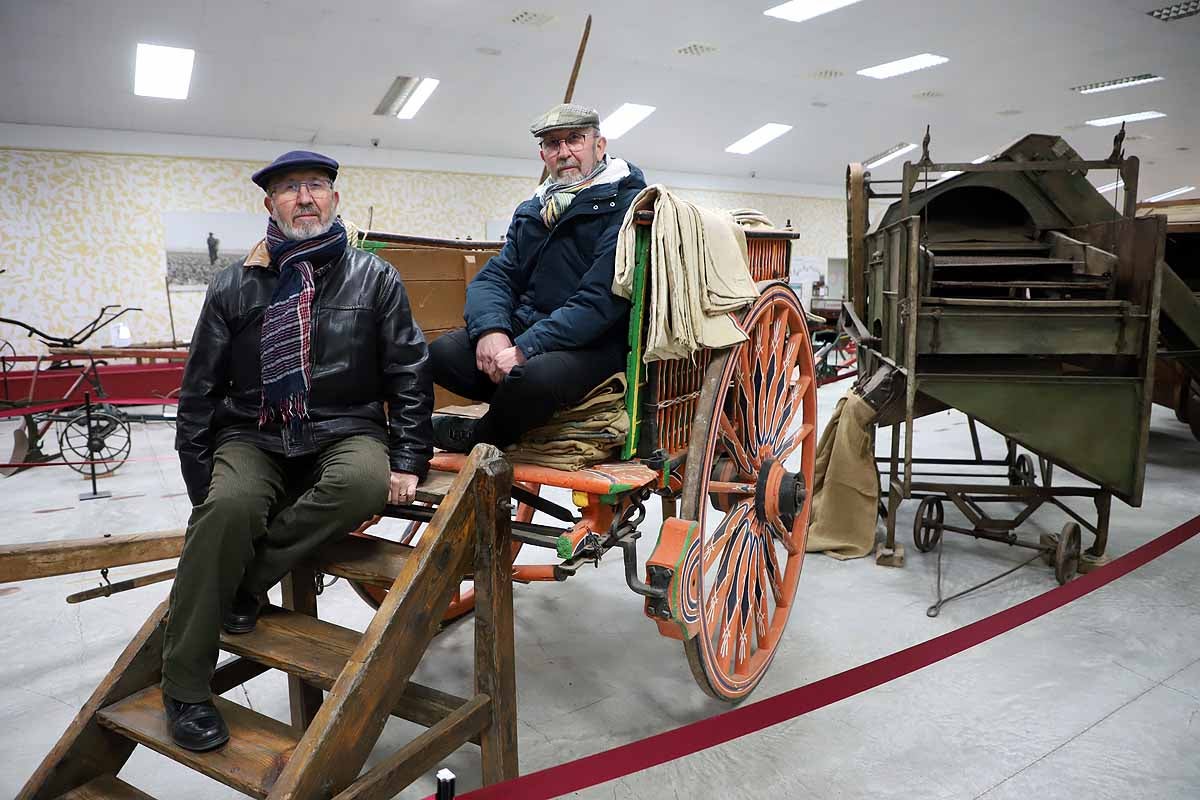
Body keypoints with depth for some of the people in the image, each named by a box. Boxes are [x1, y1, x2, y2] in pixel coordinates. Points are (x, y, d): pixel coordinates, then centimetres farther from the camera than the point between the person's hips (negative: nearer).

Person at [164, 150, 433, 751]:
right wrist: (201, 481, 2)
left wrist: (408, 459, -5)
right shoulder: (234, 287, 7)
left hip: (344, 432, -1)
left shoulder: (374, 278, 5)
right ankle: (185, 689, -14)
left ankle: (248, 577, -15)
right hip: (254, 436, 1)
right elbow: (199, 390, 10)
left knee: (367, 481, -35)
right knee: (229, 504, -30)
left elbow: (409, 374, 5)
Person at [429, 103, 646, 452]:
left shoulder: (627, 205, -7)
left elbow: (602, 299, -18)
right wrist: (490, 329, -12)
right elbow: (495, 276, 11)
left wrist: (525, 350, -23)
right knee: (441, 353, -15)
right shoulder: (530, 211, 17)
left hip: (592, 345, -6)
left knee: (538, 374, -36)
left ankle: (476, 437, -5)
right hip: (522, 329, 6)